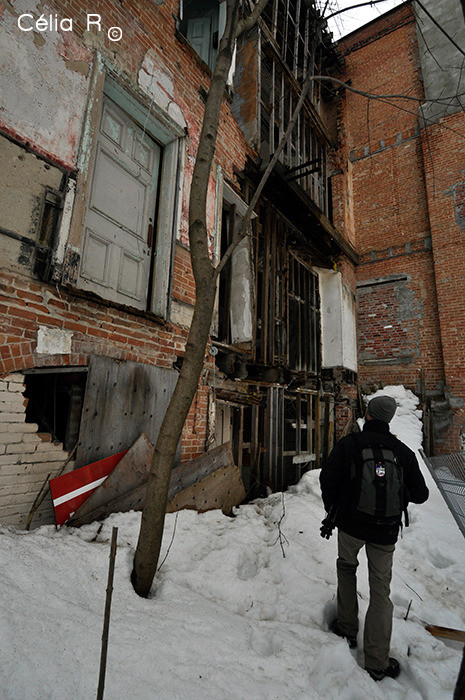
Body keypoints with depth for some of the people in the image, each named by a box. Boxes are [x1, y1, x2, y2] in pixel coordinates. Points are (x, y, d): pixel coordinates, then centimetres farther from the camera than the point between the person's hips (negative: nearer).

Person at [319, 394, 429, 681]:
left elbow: (327, 478, -14)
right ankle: (377, 662, 21)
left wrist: (333, 512, 3)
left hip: (351, 524, -1)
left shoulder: (349, 443, -12)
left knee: (346, 567, 26)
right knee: (381, 589, 14)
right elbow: (420, 494, 1)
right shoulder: (403, 451, -5)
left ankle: (347, 629, 33)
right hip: (386, 531, 2)